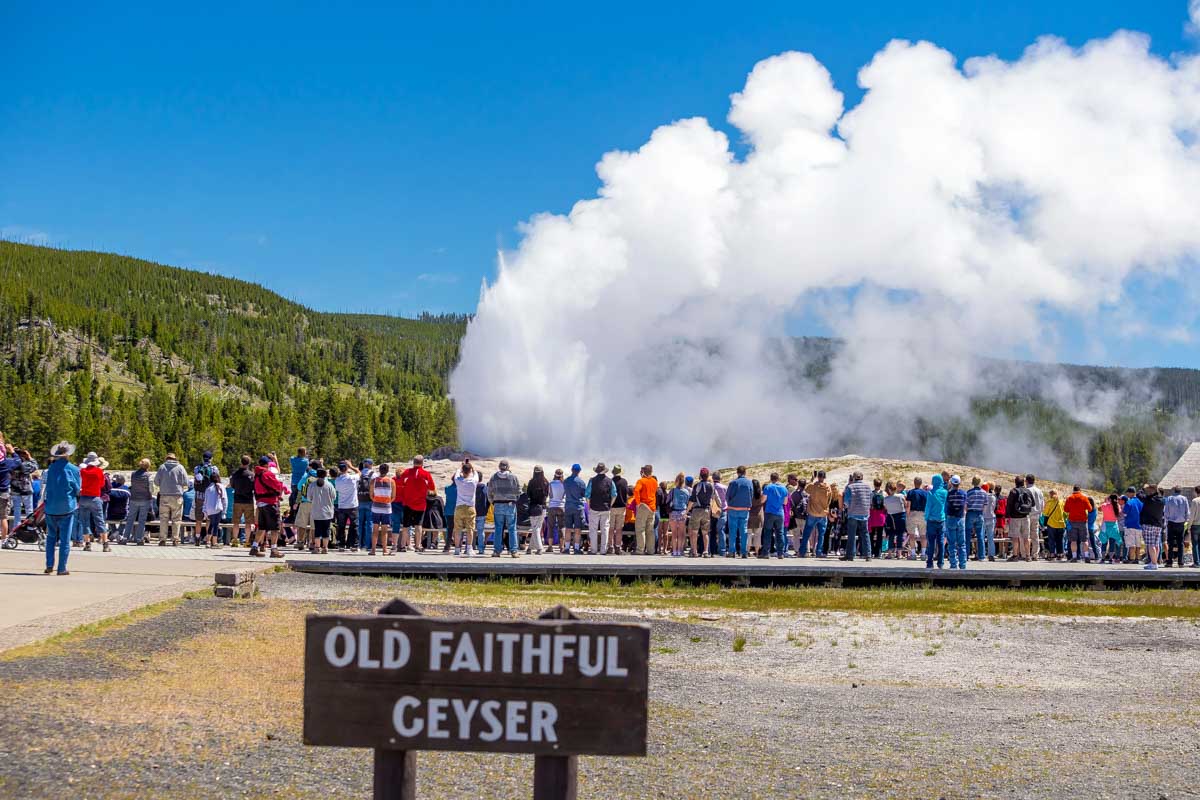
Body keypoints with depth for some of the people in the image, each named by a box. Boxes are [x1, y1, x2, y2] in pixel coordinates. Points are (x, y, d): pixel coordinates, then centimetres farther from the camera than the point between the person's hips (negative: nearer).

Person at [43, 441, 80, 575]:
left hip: (51, 507, 3)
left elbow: (47, 487, 9)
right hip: (67, 507, -3)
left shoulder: (51, 468, 2)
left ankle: (49, 565, 8)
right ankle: (62, 568, 2)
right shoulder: (73, 469, -7)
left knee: (51, 537, 16)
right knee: (65, 539, 2)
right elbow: (77, 489, 0)